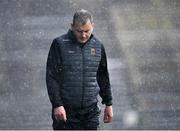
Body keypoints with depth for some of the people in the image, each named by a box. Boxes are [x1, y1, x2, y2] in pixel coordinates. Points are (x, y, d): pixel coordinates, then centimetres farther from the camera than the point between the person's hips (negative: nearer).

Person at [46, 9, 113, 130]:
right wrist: (57, 105, -15)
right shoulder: (60, 44, -5)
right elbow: (51, 78, -7)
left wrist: (108, 104, 18)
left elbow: (103, 78, 19)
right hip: (65, 111, -3)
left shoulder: (98, 46, 8)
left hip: (90, 111, 3)